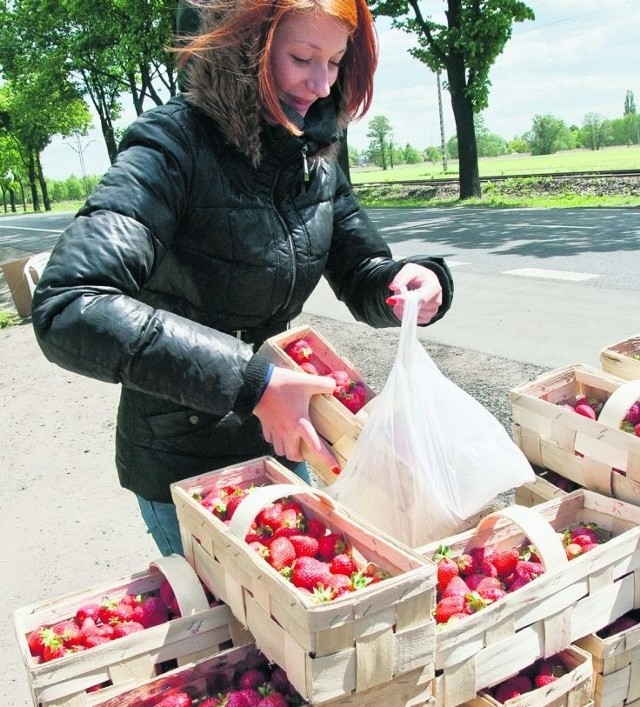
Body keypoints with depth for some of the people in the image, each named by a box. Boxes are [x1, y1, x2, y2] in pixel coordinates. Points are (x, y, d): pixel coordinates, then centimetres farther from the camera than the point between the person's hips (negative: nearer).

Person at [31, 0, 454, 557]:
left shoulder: (316, 155, -3)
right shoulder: (175, 147, -23)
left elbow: (361, 278, 4)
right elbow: (67, 308, -35)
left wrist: (414, 281, -20)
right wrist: (250, 381, -40)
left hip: (279, 444, 6)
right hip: (184, 465, -6)